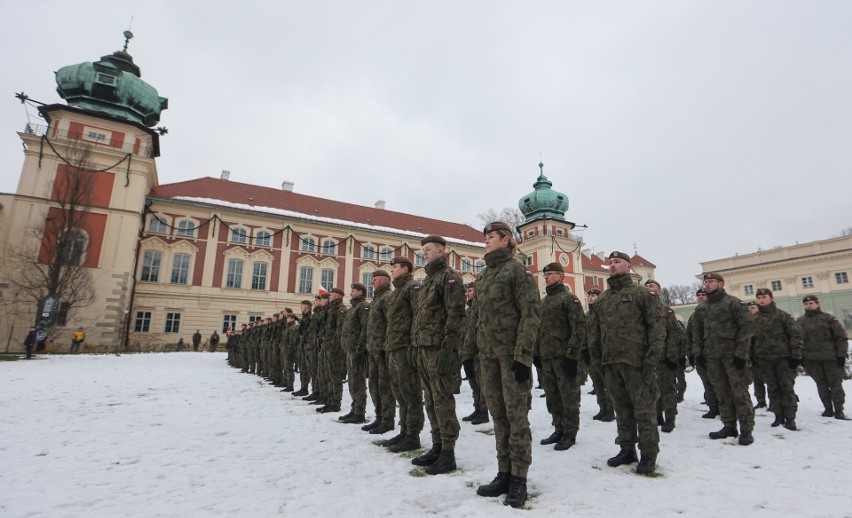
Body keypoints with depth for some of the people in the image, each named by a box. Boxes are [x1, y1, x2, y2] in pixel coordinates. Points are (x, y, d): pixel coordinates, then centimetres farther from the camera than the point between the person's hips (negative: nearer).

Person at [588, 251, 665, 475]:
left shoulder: (640, 293, -1)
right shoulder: (602, 299, 16)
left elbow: (657, 325, -6)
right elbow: (594, 330, 18)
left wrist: (652, 356, -13)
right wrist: (596, 356, 11)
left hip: (636, 361, -5)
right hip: (610, 362, 6)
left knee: (643, 408, 2)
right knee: (622, 408, 14)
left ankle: (648, 454, 14)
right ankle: (627, 449, 25)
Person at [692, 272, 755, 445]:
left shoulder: (732, 302, -2)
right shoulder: (701, 308, 14)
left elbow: (745, 327, -7)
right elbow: (696, 332, 16)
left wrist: (741, 353, -13)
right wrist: (698, 352, 6)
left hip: (731, 355, -5)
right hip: (712, 357, 5)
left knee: (740, 392, -2)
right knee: (722, 393, 9)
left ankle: (746, 429, 5)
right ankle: (729, 427, 17)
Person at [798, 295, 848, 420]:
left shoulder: (828, 318, -1)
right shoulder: (800, 321, 7)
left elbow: (841, 337, -2)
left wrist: (841, 354, -8)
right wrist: (799, 356, 4)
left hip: (830, 358, -2)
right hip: (811, 360, 2)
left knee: (835, 384, 4)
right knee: (821, 385, 9)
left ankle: (839, 410, 13)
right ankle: (828, 408, 18)